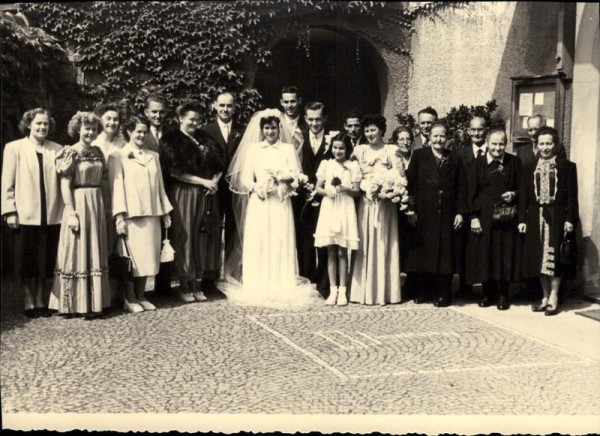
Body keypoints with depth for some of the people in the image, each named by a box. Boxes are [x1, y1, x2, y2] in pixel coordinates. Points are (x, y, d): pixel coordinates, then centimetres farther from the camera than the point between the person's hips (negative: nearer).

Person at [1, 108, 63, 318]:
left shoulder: (57, 150, 9)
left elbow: (63, 180, 9)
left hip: (51, 215, 2)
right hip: (26, 214, -2)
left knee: (47, 261, 8)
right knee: (28, 262, 6)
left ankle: (40, 301, 21)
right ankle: (29, 303, 18)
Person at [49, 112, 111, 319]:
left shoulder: (98, 152, 11)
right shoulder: (71, 152, -8)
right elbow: (65, 185, -12)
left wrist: (103, 206, 10)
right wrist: (70, 212, -18)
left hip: (97, 204, 7)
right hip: (78, 203, -7)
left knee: (95, 253, 9)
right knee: (78, 252, -2)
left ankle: (93, 302, 17)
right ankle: (74, 303, 6)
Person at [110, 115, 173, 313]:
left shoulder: (153, 156, 16)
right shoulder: (118, 157, 1)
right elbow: (117, 187, -6)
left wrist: (166, 212, 13)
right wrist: (119, 216, -13)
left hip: (152, 213, 5)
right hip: (131, 215, -5)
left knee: (147, 255, 7)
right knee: (132, 255, -1)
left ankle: (141, 296, 17)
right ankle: (130, 298, 10)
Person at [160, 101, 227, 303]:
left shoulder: (204, 138, 15)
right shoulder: (172, 140, -2)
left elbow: (220, 164, 14)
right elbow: (175, 171, -11)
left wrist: (214, 181, -6)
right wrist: (203, 181, -13)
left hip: (206, 196, 5)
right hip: (184, 195, -5)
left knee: (203, 238, 5)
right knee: (185, 238, -1)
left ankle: (195, 283, 14)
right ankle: (184, 286, 9)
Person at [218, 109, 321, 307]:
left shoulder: (288, 148, 8)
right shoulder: (253, 148, 11)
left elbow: (296, 174, -2)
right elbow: (245, 176, 5)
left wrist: (278, 175, -16)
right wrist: (254, 187, -13)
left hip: (280, 204, -1)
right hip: (259, 203, 1)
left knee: (280, 243, -1)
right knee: (257, 244, -1)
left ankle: (282, 289, 5)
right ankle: (257, 289, 5)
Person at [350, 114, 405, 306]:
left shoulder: (391, 151, 1)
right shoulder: (359, 150, 9)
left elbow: (400, 177, -4)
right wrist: (366, 186, -10)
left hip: (385, 204, -2)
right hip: (365, 203, 2)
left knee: (384, 245, 2)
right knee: (365, 245, 2)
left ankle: (385, 291, 8)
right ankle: (364, 291, 8)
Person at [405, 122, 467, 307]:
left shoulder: (454, 159, 8)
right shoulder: (419, 155, 4)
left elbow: (461, 188, 6)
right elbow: (410, 182, -1)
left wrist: (460, 212, -1)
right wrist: (410, 208, -8)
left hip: (447, 215, 1)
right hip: (423, 214, -1)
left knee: (445, 253, 3)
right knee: (422, 252, 5)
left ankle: (443, 293, 11)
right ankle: (421, 291, 17)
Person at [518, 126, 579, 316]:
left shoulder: (567, 166, 0)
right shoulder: (531, 167, 9)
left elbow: (572, 196, -3)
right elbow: (524, 195, 7)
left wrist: (570, 219, -11)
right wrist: (522, 219, 1)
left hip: (557, 218, -3)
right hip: (536, 218, 4)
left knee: (554, 258, -1)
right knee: (539, 258, 7)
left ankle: (553, 298, 7)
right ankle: (546, 296, 18)